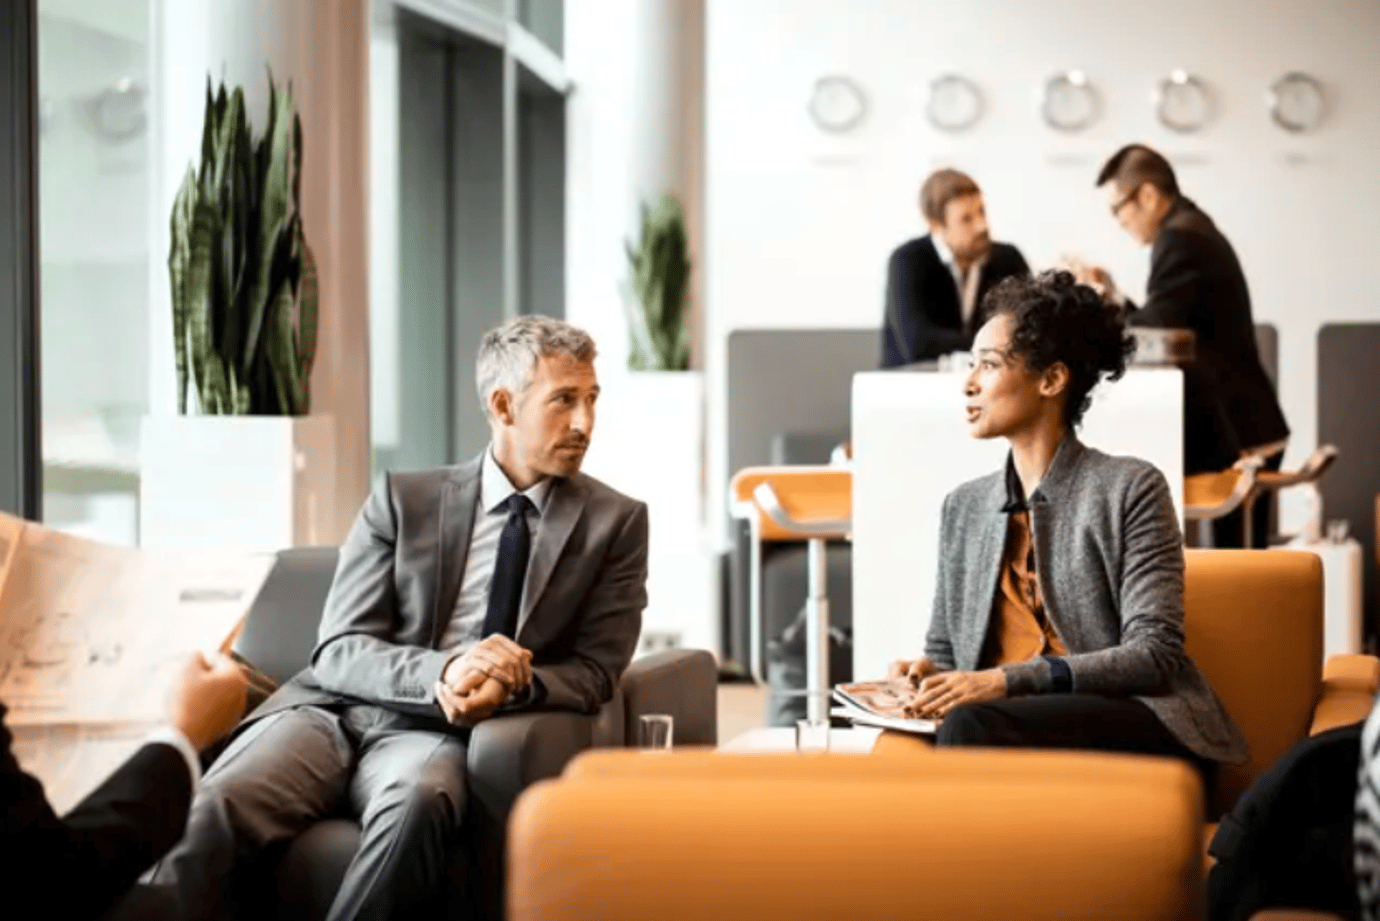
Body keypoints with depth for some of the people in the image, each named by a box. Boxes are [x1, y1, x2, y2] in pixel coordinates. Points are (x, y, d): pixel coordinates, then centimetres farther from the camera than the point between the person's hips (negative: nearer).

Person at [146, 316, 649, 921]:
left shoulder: (616, 523, 8)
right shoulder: (403, 501, 8)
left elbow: (594, 672, 5)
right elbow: (339, 650, 1)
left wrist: (512, 685, -18)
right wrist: (442, 672, -20)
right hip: (333, 710, 1)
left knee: (418, 803, -39)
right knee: (213, 805, -31)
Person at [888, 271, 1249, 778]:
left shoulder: (1132, 489, 2)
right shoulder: (964, 506, 20)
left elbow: (1156, 653, -7)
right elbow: (945, 653, 24)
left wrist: (1009, 681, -18)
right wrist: (927, 676, -2)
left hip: (1139, 722, -4)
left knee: (972, 725, -34)